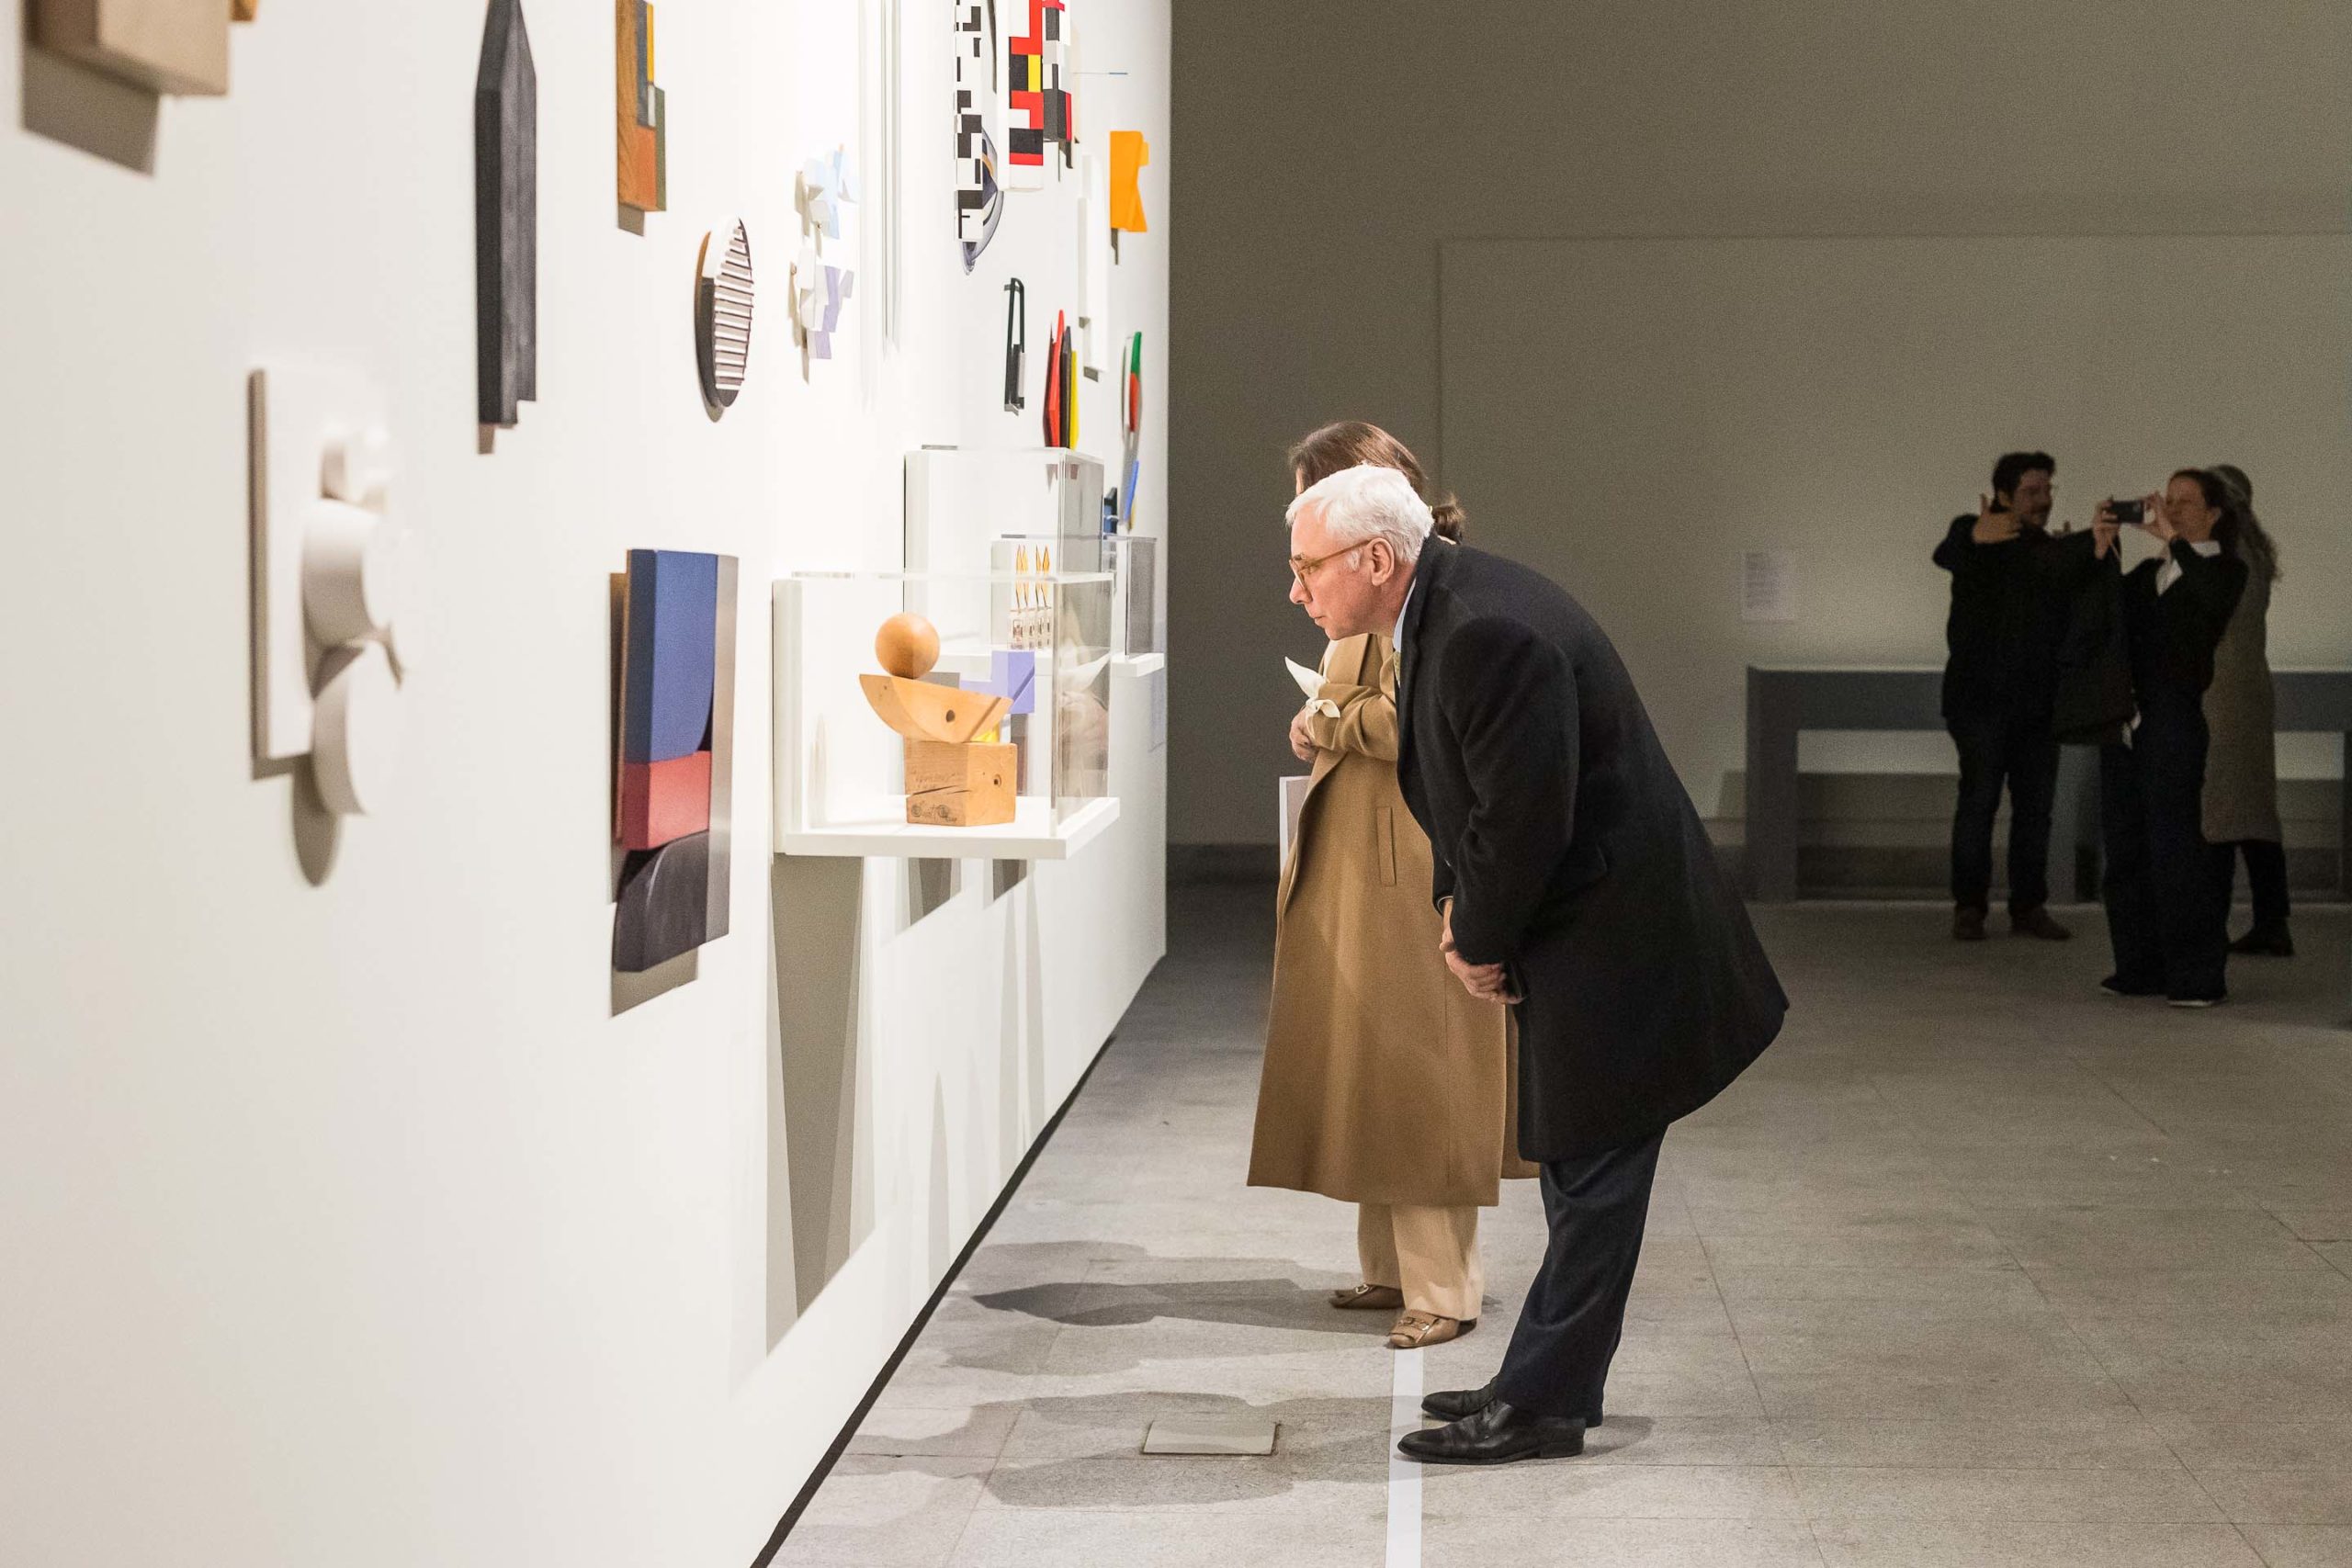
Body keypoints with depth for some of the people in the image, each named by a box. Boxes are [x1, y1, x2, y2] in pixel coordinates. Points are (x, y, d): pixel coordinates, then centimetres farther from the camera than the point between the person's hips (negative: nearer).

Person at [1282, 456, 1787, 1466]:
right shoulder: (1437, 607, 4)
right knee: (1579, 1166, 17)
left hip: (1612, 930, -10)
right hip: (1574, 929, 10)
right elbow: (1458, 785, 16)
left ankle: (1542, 1406, 4)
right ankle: (1555, 1382, 27)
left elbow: (1526, 819, -26)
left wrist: (1479, 943, -12)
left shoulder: (1490, 633, -27)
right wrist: (1455, 906, 3)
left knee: (1592, 1170, -2)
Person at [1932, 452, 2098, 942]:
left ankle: (2029, 906, 13)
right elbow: (1947, 556, -26)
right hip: (1981, 697, -5)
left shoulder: (2060, 553, 14)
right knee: (1978, 801, -4)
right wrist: (1977, 538, -50)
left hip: (2039, 700, 5)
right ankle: (1968, 906, 3)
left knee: (2036, 806, 6)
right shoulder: (1972, 532, -1)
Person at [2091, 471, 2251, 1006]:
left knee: (2180, 851, -8)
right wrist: (2101, 552, -3)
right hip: (2129, 722, 6)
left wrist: (2173, 539, -20)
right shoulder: (2146, 573, 18)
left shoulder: (2227, 571, 1)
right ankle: (2140, 967, 14)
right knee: (2127, 849, 7)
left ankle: (2197, 976, -5)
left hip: (2183, 727, -6)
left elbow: (2216, 598, -22)